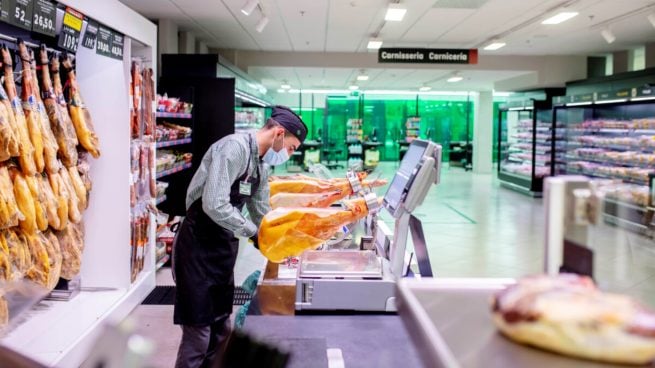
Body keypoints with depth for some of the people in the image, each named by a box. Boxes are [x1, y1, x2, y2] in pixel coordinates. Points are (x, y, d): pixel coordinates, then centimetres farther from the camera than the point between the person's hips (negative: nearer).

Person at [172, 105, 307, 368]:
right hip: (199, 249, -9)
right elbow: (214, 205, -29)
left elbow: (262, 215, 20)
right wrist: (254, 234, -18)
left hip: (223, 250, 9)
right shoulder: (235, 147, -19)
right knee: (198, 335, -3)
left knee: (220, 330, 16)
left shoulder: (261, 166, 10)